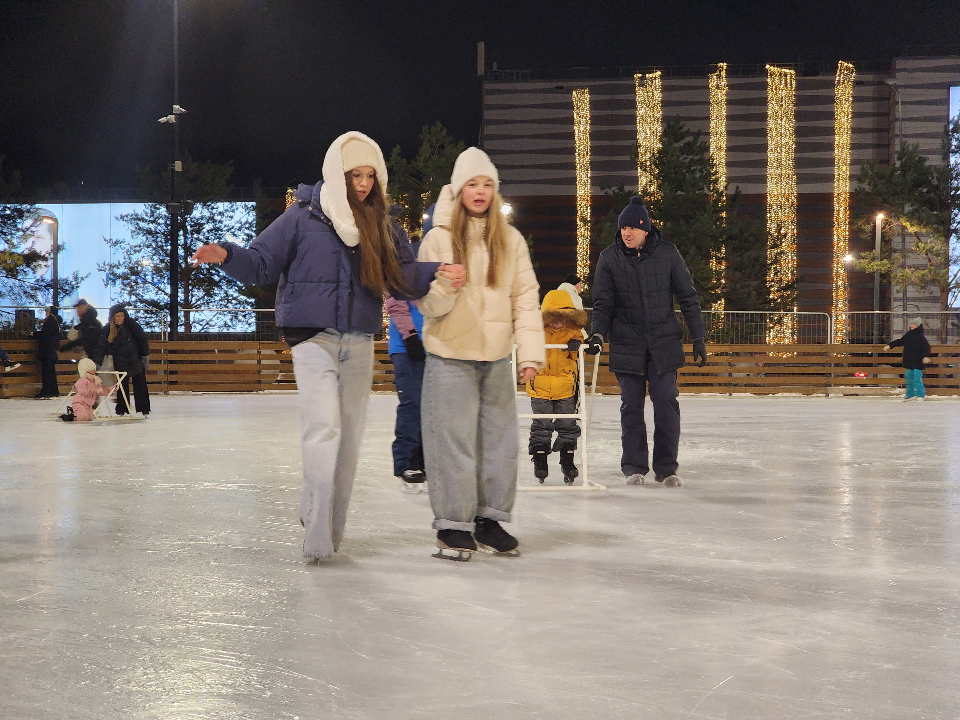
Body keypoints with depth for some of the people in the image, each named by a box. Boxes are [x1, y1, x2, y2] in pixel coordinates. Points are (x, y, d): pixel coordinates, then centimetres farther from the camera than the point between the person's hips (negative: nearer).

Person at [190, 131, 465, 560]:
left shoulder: (378, 224, 9)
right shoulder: (304, 216, -3)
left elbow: (402, 275, 6)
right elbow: (262, 264, -1)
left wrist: (436, 275, -13)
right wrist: (226, 255, -19)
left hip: (359, 343, 5)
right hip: (313, 337, -5)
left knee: (349, 436, 9)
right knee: (324, 427, -18)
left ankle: (331, 530, 20)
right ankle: (317, 533, -16)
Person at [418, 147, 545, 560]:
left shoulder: (511, 240, 8)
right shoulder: (439, 238, -1)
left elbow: (526, 298, 6)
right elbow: (425, 304, -2)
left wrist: (531, 351, -2)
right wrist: (443, 289, -24)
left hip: (497, 357, 4)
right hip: (450, 356, -3)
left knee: (500, 438, 8)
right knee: (454, 440, -2)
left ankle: (491, 517, 21)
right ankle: (453, 524, 9)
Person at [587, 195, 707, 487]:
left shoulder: (667, 253, -2)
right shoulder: (609, 258, 1)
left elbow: (687, 297, 3)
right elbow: (603, 302, 4)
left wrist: (698, 337, 2)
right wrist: (598, 333, -12)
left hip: (664, 343, -1)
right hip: (626, 345, 1)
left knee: (666, 404, -3)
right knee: (631, 406, 4)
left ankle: (666, 467, 6)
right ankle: (634, 467, 13)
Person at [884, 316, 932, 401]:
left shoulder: (921, 336, -9)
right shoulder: (908, 335, 11)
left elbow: (926, 347, -15)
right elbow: (900, 342, 23)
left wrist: (926, 356, -30)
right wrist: (890, 345, 23)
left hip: (917, 362, -7)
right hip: (908, 362, 7)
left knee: (917, 378, -11)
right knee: (909, 378, 15)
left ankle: (920, 395, -4)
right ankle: (910, 394, 27)